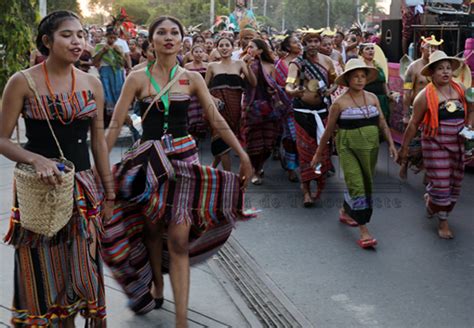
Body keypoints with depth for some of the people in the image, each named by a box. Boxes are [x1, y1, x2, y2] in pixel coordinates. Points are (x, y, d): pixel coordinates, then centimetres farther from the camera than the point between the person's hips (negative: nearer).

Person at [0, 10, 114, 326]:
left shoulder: (92, 83, 5)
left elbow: (99, 142, 9)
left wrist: (109, 195, 9)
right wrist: (36, 159, -23)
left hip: (84, 188, 3)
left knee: (81, 273, 5)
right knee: (42, 275, 4)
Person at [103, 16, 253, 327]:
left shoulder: (192, 79, 2)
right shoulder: (137, 78, -1)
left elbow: (218, 121, 3)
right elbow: (116, 124, -2)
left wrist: (244, 156, -1)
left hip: (184, 156, -1)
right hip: (148, 159, 1)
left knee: (178, 239, -8)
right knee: (152, 228, 14)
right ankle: (156, 287, 40)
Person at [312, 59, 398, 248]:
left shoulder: (372, 98, 5)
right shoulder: (340, 103, -6)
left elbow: (382, 123, 10)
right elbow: (329, 130, 1)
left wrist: (391, 143, 0)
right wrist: (319, 153, 6)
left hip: (371, 147, 5)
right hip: (349, 148, -5)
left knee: (366, 185, 15)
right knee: (357, 186, -11)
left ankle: (345, 212, 41)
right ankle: (364, 232, -8)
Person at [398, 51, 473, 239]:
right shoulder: (425, 96, -11)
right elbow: (414, 124, -5)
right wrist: (404, 148, -1)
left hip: (458, 145, 5)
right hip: (435, 146, -5)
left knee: (454, 186, 12)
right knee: (441, 186, -4)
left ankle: (430, 200, 40)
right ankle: (443, 222, 22)